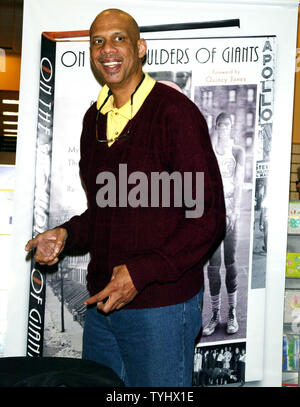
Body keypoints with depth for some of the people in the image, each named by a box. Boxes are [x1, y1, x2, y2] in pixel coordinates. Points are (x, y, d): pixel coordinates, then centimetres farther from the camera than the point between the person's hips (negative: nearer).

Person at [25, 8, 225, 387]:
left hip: (162, 304, -7)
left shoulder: (175, 111, -14)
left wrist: (141, 272, -21)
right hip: (101, 300, 7)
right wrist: (67, 234, 1)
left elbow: (209, 217, -15)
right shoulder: (95, 118, 9)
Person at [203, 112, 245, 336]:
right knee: (213, 263, -1)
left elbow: (239, 183, 0)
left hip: (231, 211, -1)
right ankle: (215, 315, 7)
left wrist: (235, 210, -10)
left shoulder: (238, 152, 7)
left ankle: (232, 314, 10)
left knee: (231, 261, 1)